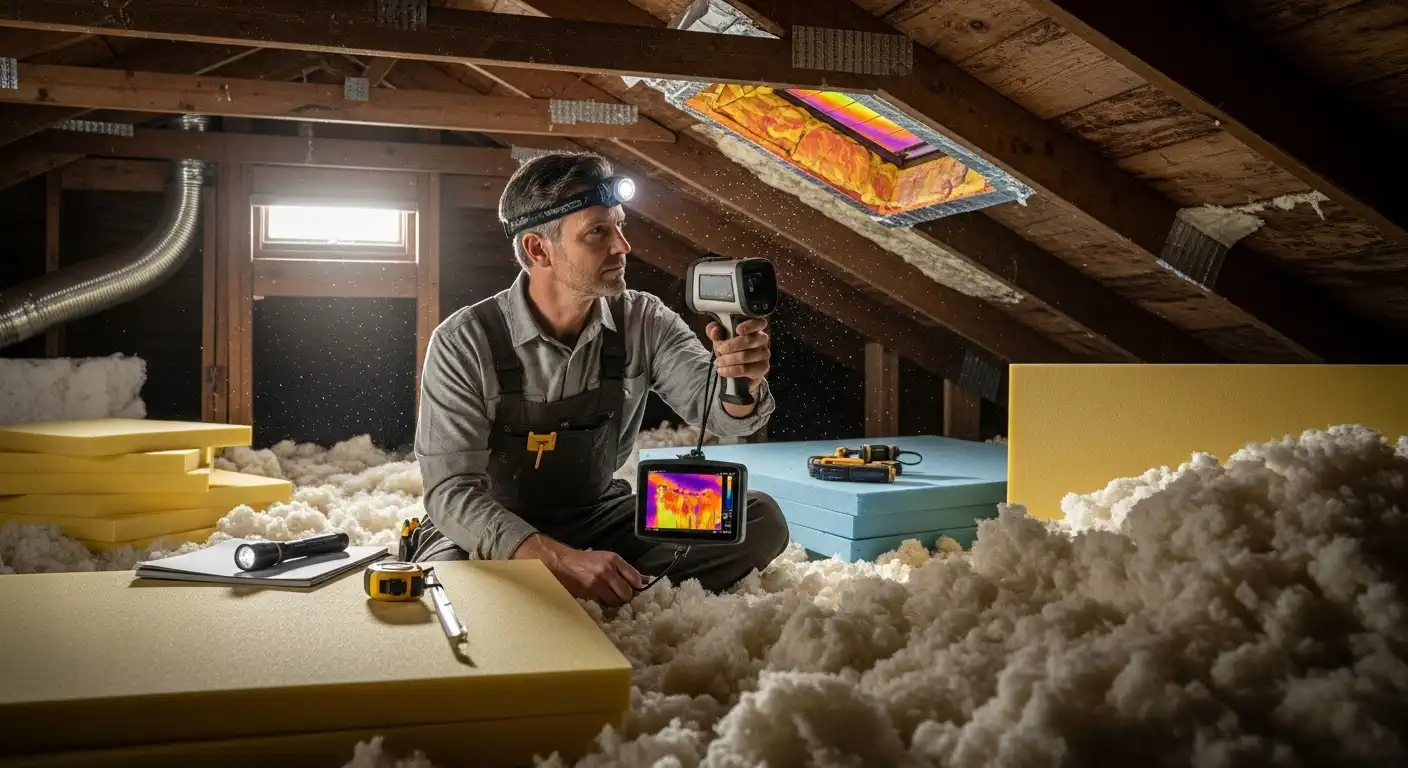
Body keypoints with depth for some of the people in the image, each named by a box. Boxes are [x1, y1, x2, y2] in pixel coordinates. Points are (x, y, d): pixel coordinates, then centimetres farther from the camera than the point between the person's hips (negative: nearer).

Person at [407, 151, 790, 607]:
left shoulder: (644, 323, -7)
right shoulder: (464, 344, -18)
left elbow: (717, 412, -13)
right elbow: (451, 491, -21)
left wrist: (741, 384, -40)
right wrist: (562, 560, -35)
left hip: (597, 518, 4)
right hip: (490, 535, -3)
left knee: (760, 520, -13)